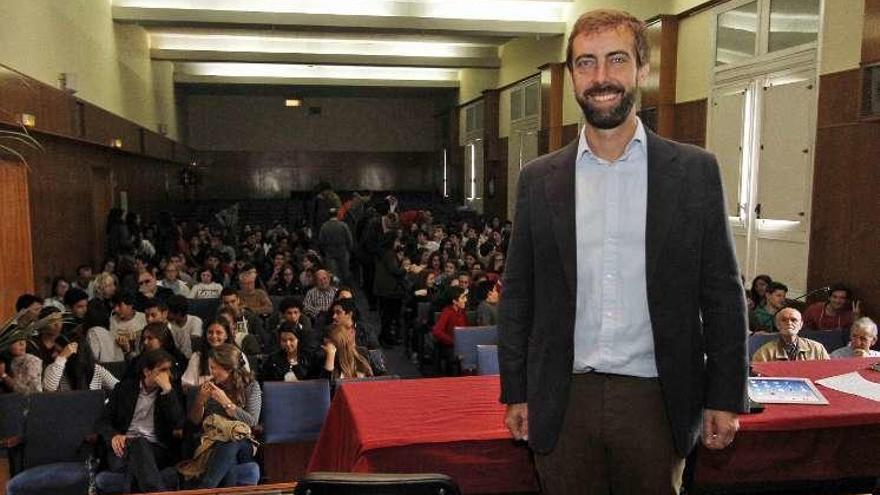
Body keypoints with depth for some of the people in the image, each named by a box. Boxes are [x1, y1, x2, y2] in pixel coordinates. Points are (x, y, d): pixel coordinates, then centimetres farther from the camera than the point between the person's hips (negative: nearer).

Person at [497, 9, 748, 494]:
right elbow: (517, 296, 5)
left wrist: (725, 397, 0)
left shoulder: (695, 171, -1)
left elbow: (723, 294, 2)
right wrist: (516, 393, 4)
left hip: (657, 400, 0)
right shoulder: (538, 179, 2)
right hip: (563, 403, 1)